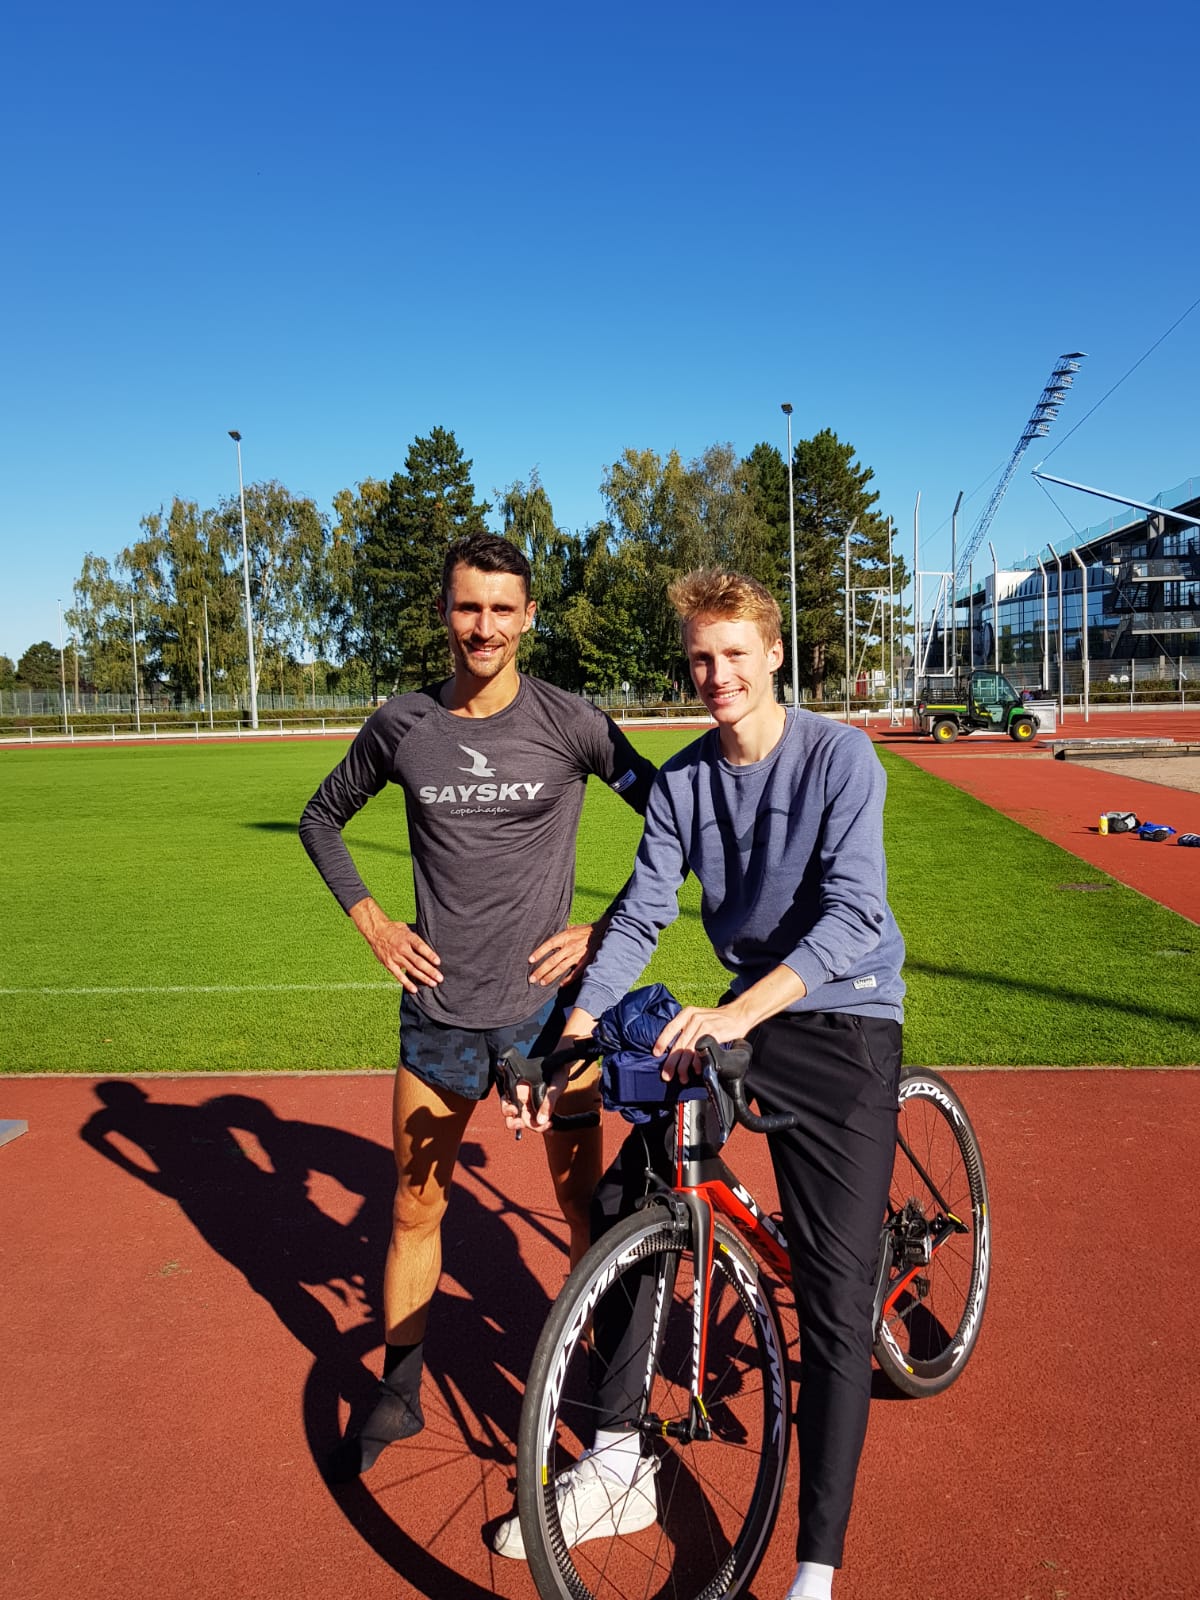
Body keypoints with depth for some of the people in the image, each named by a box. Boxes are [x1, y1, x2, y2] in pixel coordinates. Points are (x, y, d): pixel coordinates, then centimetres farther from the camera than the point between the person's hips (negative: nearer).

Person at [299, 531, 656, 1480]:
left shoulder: (569, 723, -8)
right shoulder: (402, 727, -1)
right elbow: (323, 818, 15)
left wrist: (607, 929, -6)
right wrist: (372, 923, 4)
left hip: (548, 1002, -2)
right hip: (439, 1009, 2)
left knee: (582, 1198, 10)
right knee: (416, 1205, 14)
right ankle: (399, 1395, 35)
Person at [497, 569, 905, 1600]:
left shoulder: (840, 756, -14)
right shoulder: (682, 779, 0)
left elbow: (853, 911, -24)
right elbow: (641, 915, 0)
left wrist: (740, 1011, -37)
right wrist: (573, 1032, -12)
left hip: (844, 1023, -5)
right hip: (740, 1017, 5)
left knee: (835, 1298, -7)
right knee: (622, 1208, 3)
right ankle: (618, 1468, 21)